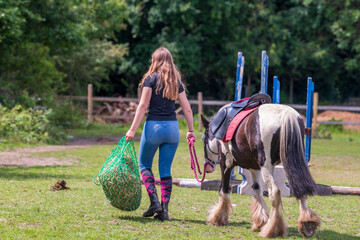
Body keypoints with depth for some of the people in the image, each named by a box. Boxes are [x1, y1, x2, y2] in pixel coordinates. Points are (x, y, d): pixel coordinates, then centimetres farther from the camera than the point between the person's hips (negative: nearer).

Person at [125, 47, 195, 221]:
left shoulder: (151, 79, -4)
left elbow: (143, 106, -9)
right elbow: (187, 109, 8)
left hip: (154, 125, -4)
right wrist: (190, 131, 16)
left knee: (144, 164, 12)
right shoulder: (176, 82, 9)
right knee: (166, 170, 8)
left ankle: (154, 201, -2)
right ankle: (164, 209, 4)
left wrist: (132, 130, -8)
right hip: (172, 127, 4)